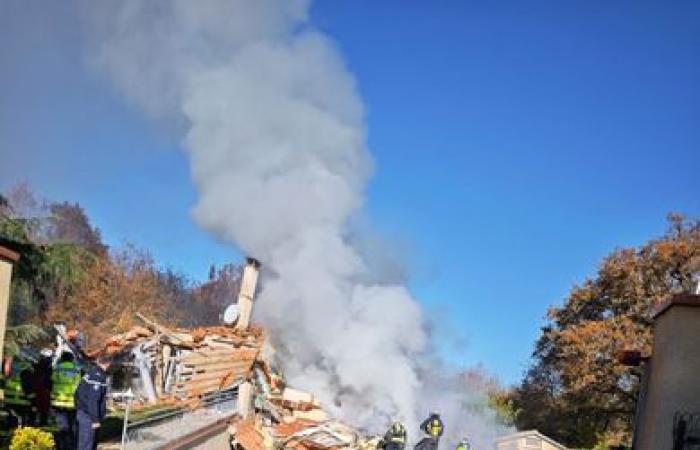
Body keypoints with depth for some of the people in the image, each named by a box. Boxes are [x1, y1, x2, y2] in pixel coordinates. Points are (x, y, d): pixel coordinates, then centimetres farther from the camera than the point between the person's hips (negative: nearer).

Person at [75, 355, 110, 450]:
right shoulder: (97, 376, -18)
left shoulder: (91, 373, 11)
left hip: (83, 412, 10)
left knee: (93, 442, 19)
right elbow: (93, 400, -23)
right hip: (88, 415, -10)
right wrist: (95, 419, -21)